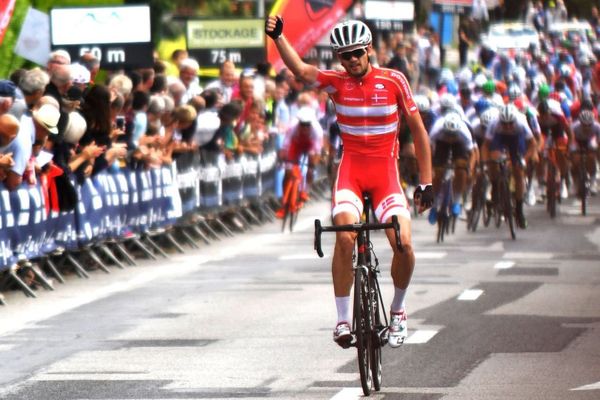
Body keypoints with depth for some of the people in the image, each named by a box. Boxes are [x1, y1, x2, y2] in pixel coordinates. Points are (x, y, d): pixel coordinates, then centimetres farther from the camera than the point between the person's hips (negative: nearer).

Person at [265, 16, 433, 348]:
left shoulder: (393, 81, -3)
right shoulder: (336, 82, -1)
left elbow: (418, 129, 3)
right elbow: (300, 70, -18)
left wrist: (426, 182, 1)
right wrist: (278, 38, -35)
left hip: (386, 171, 0)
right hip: (351, 169, 0)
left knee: (403, 244, -17)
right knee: (345, 237, -24)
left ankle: (397, 310, 10)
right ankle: (343, 318, -13)